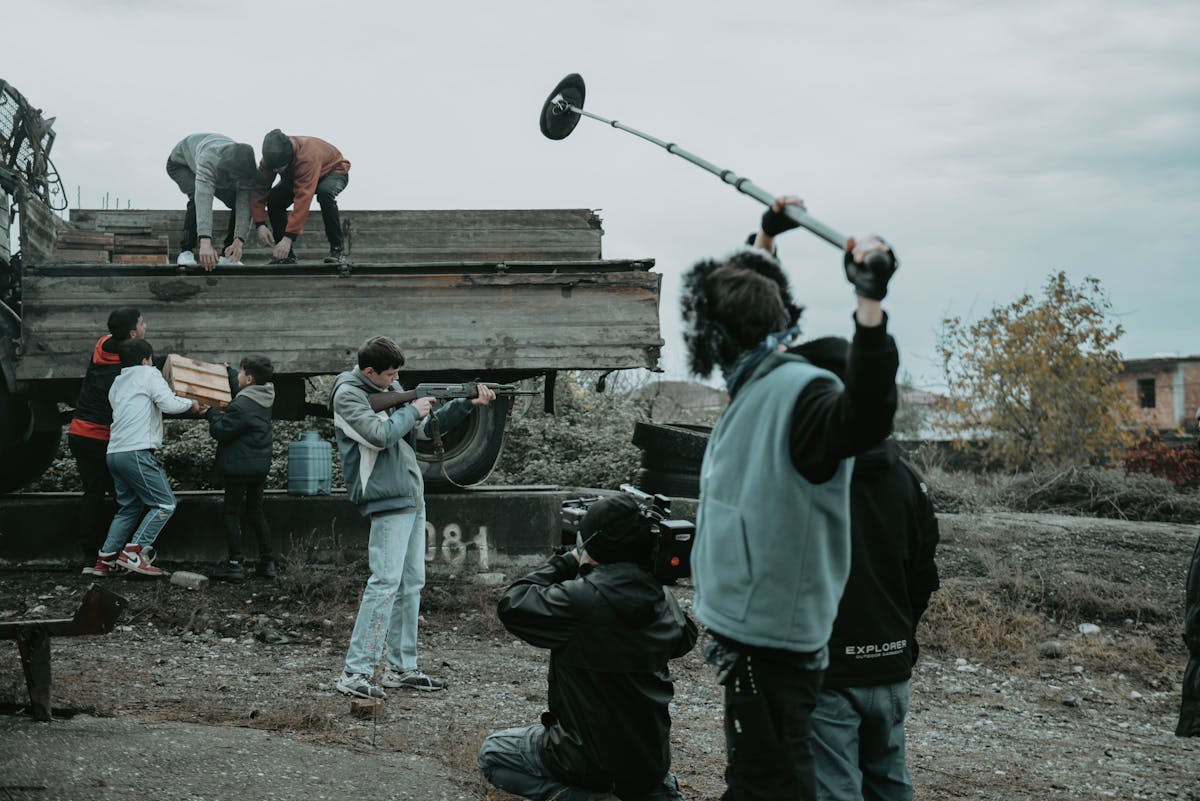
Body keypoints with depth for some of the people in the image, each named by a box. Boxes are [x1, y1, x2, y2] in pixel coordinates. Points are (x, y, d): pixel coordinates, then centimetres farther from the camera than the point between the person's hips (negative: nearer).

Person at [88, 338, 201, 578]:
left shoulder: (117, 383, 24)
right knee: (165, 504, -4)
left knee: (128, 507, 18)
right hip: (137, 452, -9)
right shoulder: (149, 374, 0)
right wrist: (190, 403, 5)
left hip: (114, 453, 9)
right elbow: (169, 404, -13)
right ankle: (134, 552, -12)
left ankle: (105, 559, 12)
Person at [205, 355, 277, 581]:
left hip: (240, 467, -8)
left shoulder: (241, 406, -21)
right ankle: (267, 561, 15)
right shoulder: (264, 400, 6)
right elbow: (237, 393, 25)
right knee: (256, 512, 15)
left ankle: (235, 563, -1)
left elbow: (221, 431, -16)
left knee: (231, 513, 1)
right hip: (261, 466, 8)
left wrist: (210, 412, -2)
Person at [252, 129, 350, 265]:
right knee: (274, 198, -20)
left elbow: (304, 198, -48)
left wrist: (288, 237, -51)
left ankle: (336, 250, -26)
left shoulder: (308, 156, -44)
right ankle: (287, 254, -8)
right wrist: (260, 224, -36)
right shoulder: (271, 157, -26)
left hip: (335, 171, -5)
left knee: (325, 192, -39)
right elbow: (259, 190, -22)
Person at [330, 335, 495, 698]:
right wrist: (412, 410, -8)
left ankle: (401, 668, 18)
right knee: (386, 583, -14)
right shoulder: (347, 395, -10)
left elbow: (427, 426, 20)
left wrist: (470, 403, 8)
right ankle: (356, 672, -12)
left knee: (411, 583, 11)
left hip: (412, 499, 9)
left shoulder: (391, 388, 15)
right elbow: (380, 434, -23)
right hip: (389, 501, -9)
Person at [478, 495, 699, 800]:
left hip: (590, 758, -6)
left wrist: (564, 563, 1)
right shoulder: (662, 598, -4)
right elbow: (685, 637, 18)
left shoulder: (580, 598, -23)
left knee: (491, 753, 16)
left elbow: (512, 604, -10)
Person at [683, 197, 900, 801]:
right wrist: (766, 239, 33)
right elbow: (748, 299, 30)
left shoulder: (799, 393, -20)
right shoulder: (759, 384, 10)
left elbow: (863, 422, -43)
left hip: (772, 642, -10)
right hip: (749, 633, 10)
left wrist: (870, 306, -52)